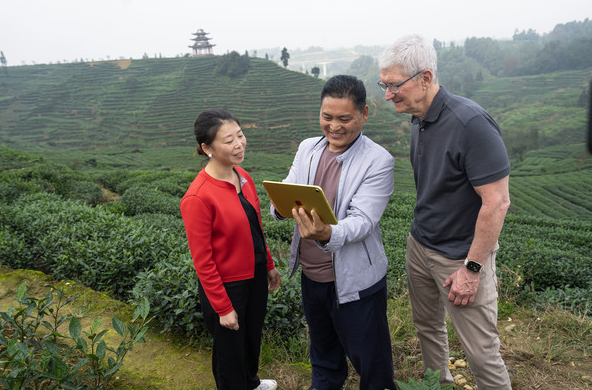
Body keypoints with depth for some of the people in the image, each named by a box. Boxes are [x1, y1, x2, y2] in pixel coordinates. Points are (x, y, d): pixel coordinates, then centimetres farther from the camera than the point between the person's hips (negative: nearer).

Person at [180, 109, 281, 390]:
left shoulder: (243, 177, -4)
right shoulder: (197, 197, -27)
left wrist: (269, 265, 14)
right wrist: (222, 308, -16)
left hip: (255, 277, 8)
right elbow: (202, 260, -21)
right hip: (226, 286, -7)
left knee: (253, 334, 29)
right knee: (230, 346, 17)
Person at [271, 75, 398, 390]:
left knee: (369, 358, 13)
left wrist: (328, 235, -47)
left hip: (356, 281, -5)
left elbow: (362, 220, -26)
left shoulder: (378, 161, -17)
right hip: (311, 275, 6)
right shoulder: (307, 148, 0)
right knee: (323, 350, 30)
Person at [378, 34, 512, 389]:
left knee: (482, 351, 3)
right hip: (420, 245, 8)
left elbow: (497, 202, -24)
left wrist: (471, 269, -21)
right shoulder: (419, 119, 3)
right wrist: (422, 233, 15)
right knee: (428, 326, 23)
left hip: (462, 254, -8)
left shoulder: (471, 123, -24)